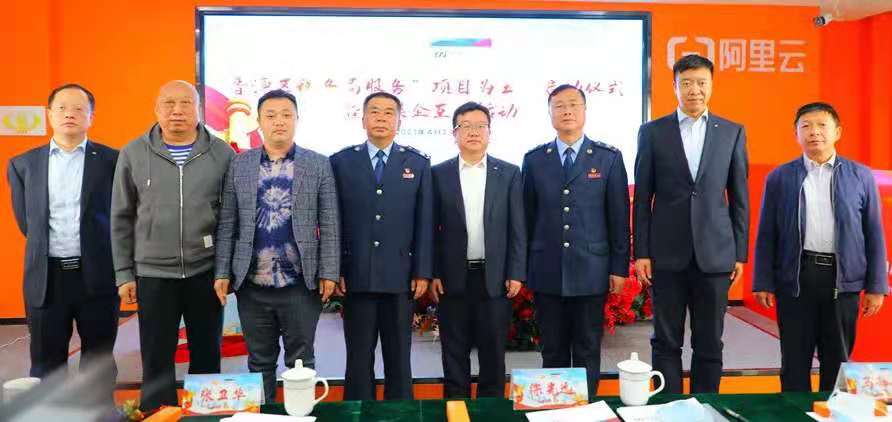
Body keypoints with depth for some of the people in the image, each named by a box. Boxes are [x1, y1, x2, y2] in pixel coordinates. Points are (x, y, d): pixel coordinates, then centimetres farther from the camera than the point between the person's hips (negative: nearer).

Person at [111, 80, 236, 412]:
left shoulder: (222, 154, -1)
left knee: (207, 355, 11)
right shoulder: (133, 154, 1)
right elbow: (122, 218, 4)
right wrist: (124, 273, 2)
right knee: (156, 360, 8)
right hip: (153, 273, 0)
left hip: (207, 272, 0)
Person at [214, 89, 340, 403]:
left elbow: (329, 224, -1)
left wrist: (328, 273, -6)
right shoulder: (239, 165, 6)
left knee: (300, 361, 9)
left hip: (301, 283, -1)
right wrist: (222, 272, 0)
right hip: (251, 284, 2)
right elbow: (227, 224, 6)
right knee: (259, 361, 13)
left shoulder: (319, 164, 2)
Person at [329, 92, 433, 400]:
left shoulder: (418, 163, 6)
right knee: (359, 358, 8)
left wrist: (422, 272, -2)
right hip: (356, 276, 0)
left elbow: (424, 221, 3)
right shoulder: (341, 161, 6)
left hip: (400, 276, 1)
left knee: (399, 358, 10)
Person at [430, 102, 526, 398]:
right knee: (454, 354, 10)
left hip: (495, 277, 0)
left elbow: (517, 229, 2)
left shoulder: (509, 173, 3)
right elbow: (432, 229, 3)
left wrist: (516, 274, -4)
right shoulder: (439, 174, 3)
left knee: (493, 353, 8)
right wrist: (432, 274, -2)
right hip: (453, 278, 0)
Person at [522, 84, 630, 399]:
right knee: (553, 351, 11)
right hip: (547, 271, 1)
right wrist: (523, 266, 6)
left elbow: (619, 217, 1)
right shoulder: (534, 159, 5)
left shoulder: (609, 157, 1)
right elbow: (527, 216, 7)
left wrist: (619, 267, -2)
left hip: (591, 270, -1)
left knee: (587, 352, 8)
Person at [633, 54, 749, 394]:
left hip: (715, 253, 1)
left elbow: (739, 198, 8)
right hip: (667, 254, -1)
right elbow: (642, 198, 2)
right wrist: (641, 252, -3)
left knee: (710, 344, 8)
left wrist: (740, 252, 4)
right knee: (666, 342, 7)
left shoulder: (732, 133, 6)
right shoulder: (652, 132, 3)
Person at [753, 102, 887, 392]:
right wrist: (763, 282, -1)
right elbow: (766, 234, 3)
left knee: (838, 359, 11)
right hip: (795, 277, 0)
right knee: (795, 360, 8)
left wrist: (876, 286, 2)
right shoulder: (779, 177, 4)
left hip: (843, 278, 1)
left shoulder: (861, 176, 6)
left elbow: (874, 234, 6)